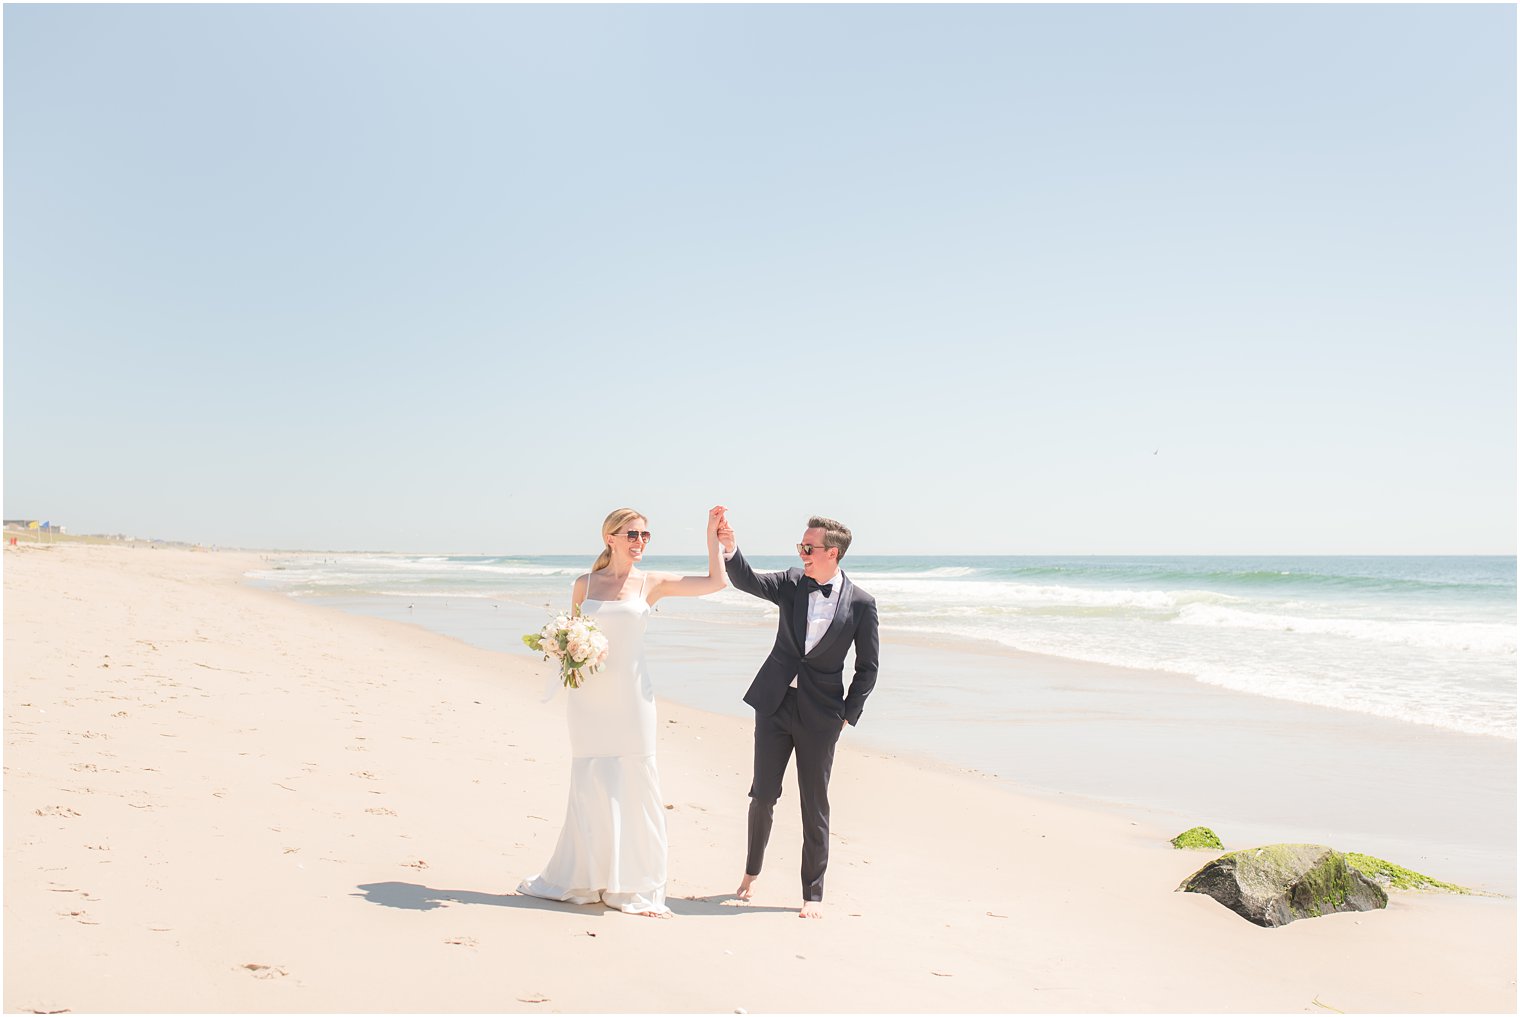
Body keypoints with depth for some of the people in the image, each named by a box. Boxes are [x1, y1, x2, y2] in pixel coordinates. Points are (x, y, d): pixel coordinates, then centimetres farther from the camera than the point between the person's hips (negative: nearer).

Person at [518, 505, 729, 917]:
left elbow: (716, 581, 2)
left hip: (631, 697, -1)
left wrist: (712, 534, -1)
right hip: (590, 696, 1)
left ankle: (632, 884, 12)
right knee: (589, 786, 6)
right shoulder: (584, 584, 6)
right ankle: (582, 876, 20)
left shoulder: (652, 583, 4)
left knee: (634, 786, 1)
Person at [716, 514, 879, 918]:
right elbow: (746, 581, -14)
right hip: (775, 703, 2)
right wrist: (729, 547, -32)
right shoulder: (792, 583, 0)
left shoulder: (860, 603, -6)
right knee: (763, 795, 10)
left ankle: (813, 893, 16)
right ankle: (751, 871, 32)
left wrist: (848, 715, -3)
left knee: (815, 807, 4)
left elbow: (867, 667, 0)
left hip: (819, 715, -2)